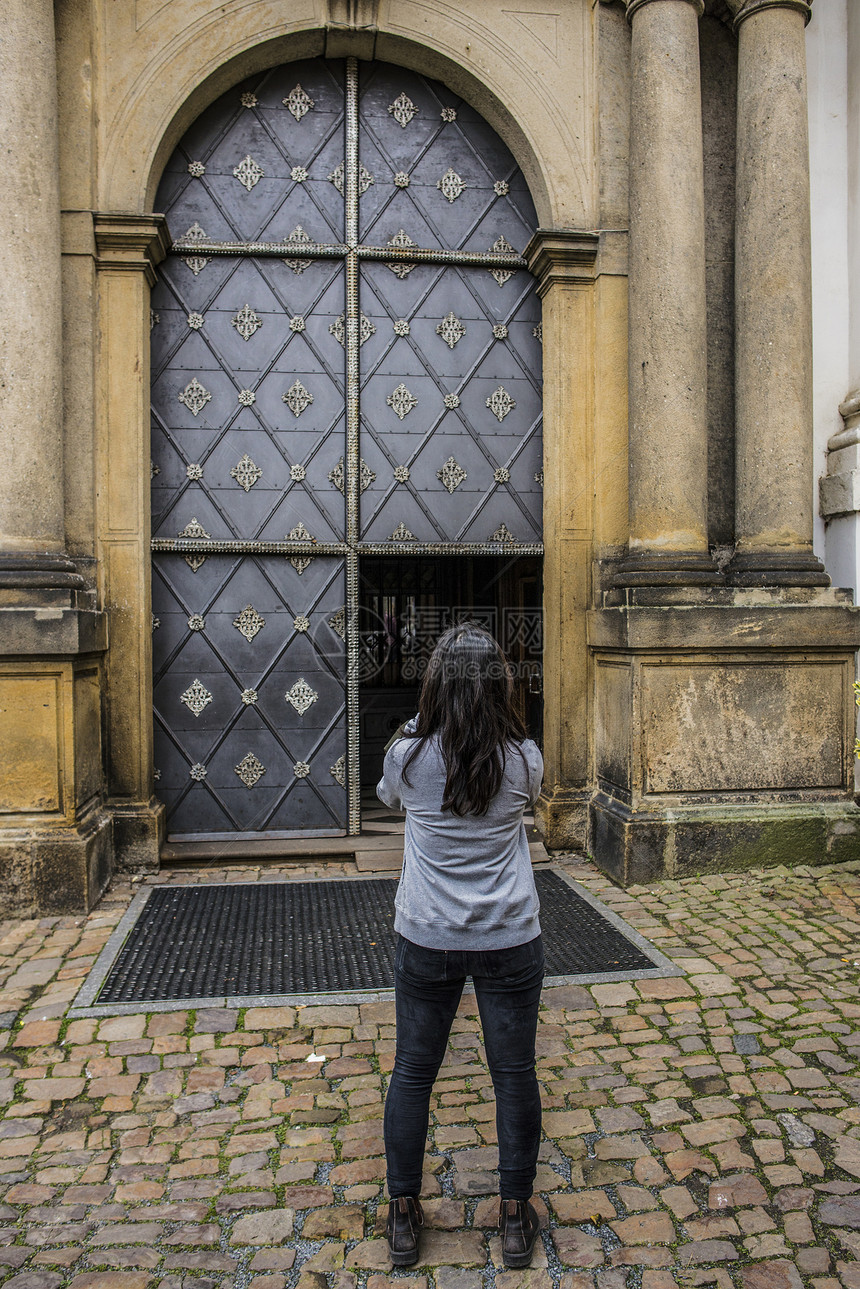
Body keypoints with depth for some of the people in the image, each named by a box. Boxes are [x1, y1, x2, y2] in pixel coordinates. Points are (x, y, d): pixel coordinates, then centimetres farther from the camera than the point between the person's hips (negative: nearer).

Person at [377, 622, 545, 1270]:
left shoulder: (409, 757, -13)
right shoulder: (525, 760, -12)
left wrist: (423, 721, 16)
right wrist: (488, 714, 18)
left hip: (427, 940, 0)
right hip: (510, 940, 0)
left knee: (413, 1071, 17)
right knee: (515, 1074, 16)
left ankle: (403, 1215, 33)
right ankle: (516, 1215, 33)